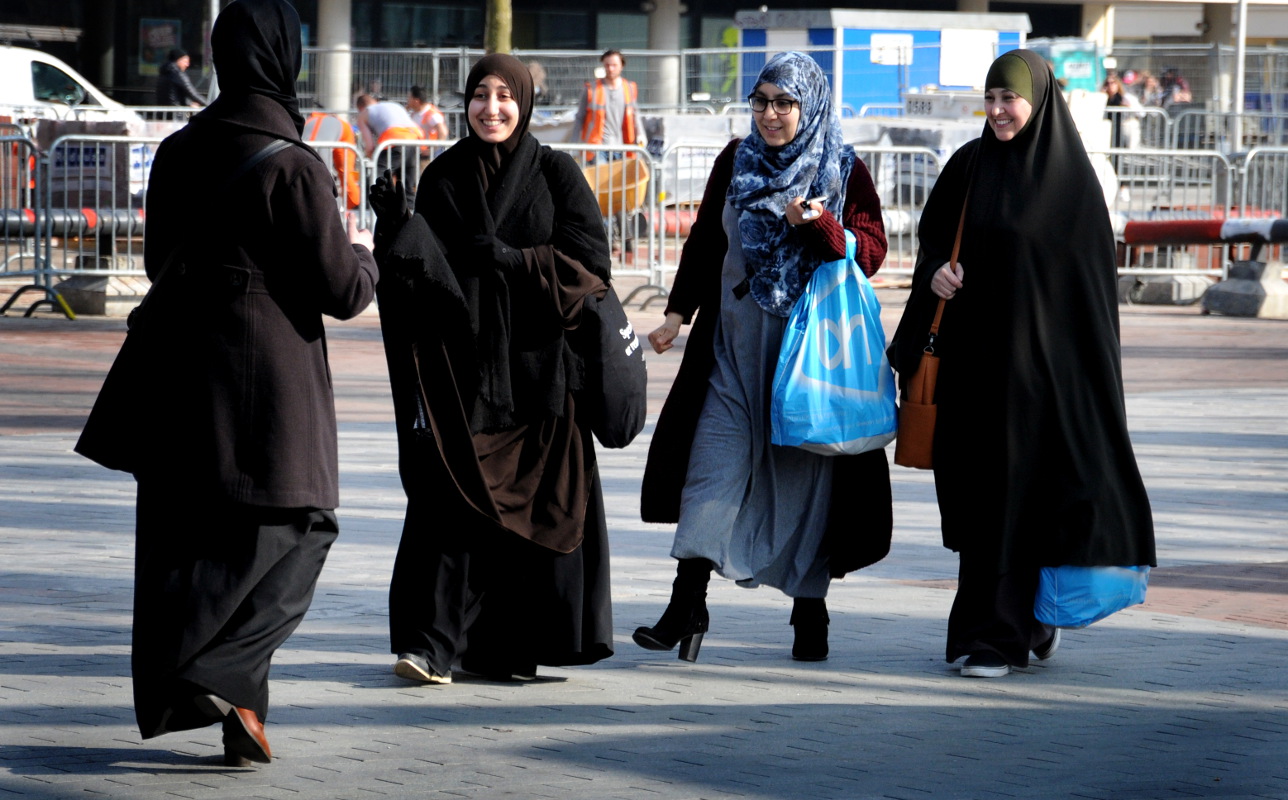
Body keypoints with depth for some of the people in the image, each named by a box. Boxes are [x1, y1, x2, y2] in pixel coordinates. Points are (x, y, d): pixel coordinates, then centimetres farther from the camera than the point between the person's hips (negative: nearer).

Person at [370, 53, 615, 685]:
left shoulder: (555, 175, 5)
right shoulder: (443, 177, 10)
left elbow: (589, 259, -3)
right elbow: (418, 264, 5)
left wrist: (512, 261, -15)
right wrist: (396, 224, -14)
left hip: (535, 364, -1)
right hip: (459, 359, 1)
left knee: (534, 501, 0)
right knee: (450, 495, -8)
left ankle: (514, 645, 10)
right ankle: (432, 640, -12)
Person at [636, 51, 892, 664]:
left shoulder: (845, 171, -1)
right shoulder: (736, 161, 8)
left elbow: (870, 252, -7)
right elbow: (704, 241, 16)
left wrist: (818, 224, -23)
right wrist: (678, 314, 12)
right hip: (735, 342, 2)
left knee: (803, 471, 1)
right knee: (714, 461, -6)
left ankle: (809, 609, 12)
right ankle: (688, 603, -7)